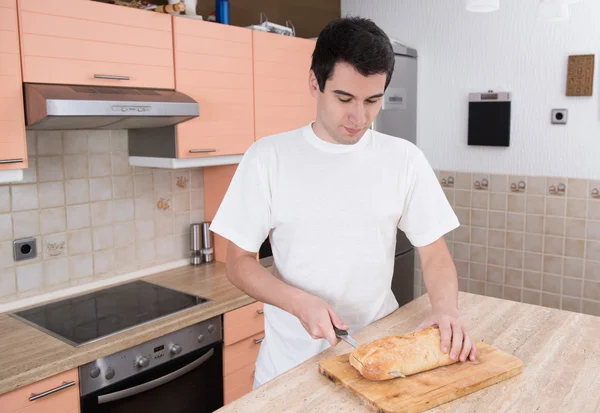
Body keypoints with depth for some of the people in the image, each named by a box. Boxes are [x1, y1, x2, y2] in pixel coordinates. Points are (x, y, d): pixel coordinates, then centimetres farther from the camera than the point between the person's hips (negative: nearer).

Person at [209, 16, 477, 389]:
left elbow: (434, 253, -1)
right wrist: (299, 302, -22)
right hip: (291, 359, -1)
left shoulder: (404, 159, -6)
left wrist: (446, 309, -21)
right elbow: (239, 263, -6)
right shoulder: (268, 157, -10)